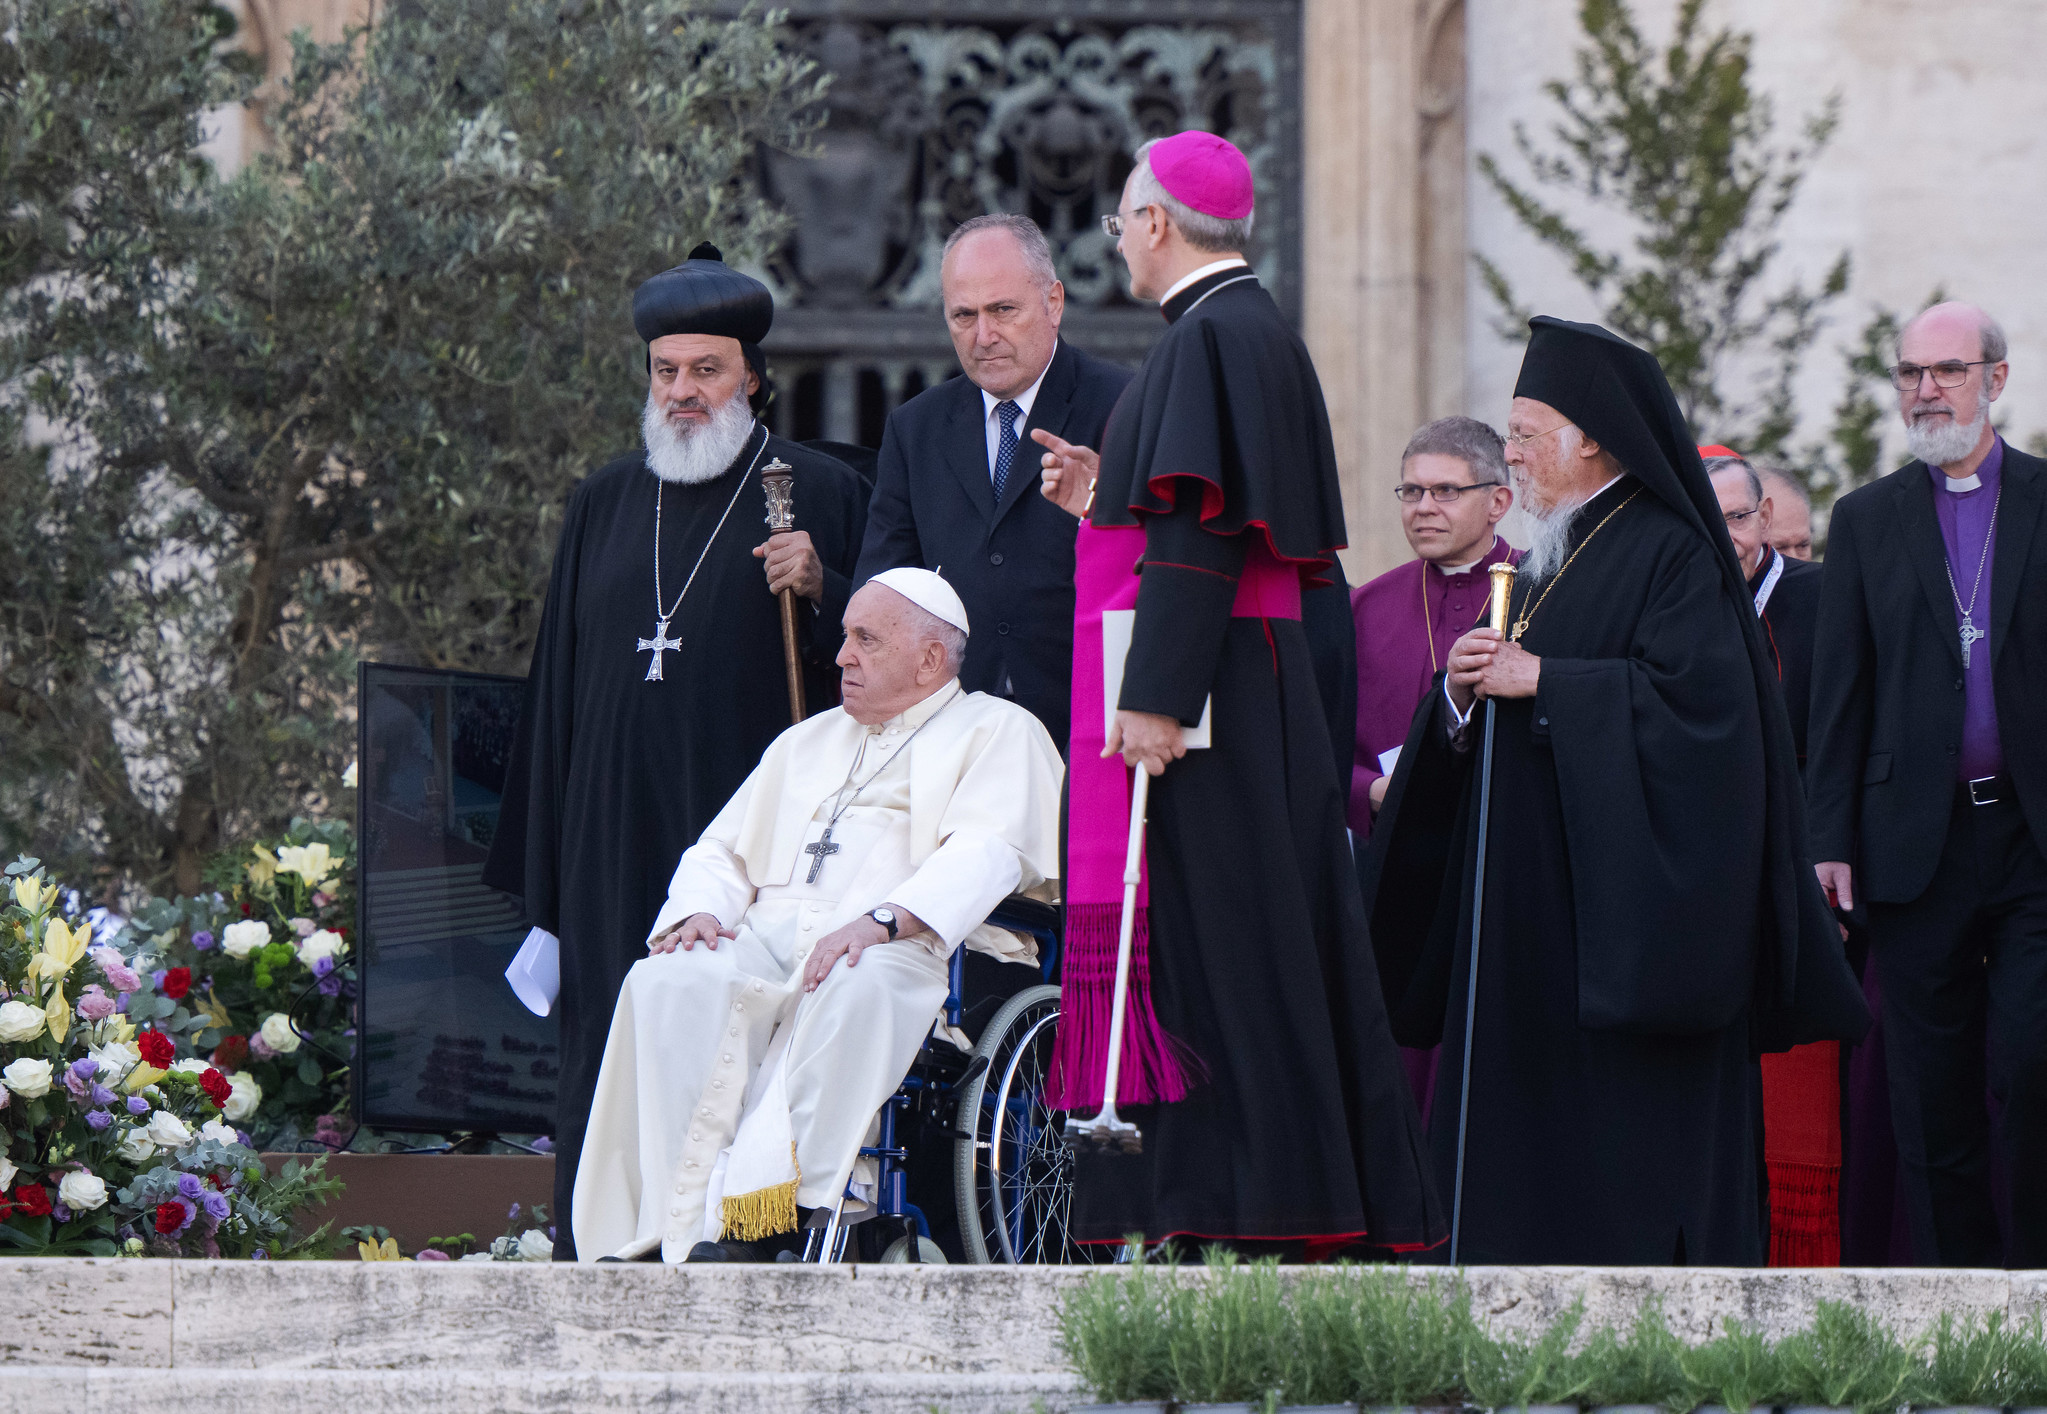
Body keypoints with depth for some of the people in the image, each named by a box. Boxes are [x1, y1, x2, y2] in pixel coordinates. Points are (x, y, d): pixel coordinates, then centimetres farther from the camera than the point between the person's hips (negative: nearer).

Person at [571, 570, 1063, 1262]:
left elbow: (985, 854, -6)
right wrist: (700, 911, 2)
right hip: (765, 939, 5)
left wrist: (880, 921, -24)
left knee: (853, 989, -41)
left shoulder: (999, 731, 12)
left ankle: (756, 1216, -41)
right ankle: (703, 1235, -35)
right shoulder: (808, 741, 33)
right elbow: (721, 851, 29)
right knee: (665, 983, -28)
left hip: (904, 947, -5)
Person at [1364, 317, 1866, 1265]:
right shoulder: (1543, 563, 19)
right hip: (1533, 889, 9)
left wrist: (1541, 679, -17)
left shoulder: (1668, 554, -7)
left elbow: (1692, 690, -20)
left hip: (1625, 888, -9)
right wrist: (1463, 691, -2)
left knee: (1629, 1110, -9)